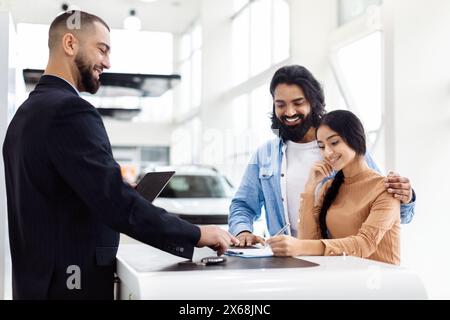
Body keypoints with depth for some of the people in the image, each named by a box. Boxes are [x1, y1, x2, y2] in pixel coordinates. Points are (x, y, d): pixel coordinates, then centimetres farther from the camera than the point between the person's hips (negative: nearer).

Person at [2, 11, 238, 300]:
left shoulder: (27, 112, 11)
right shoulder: (69, 110, -19)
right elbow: (117, 202, -26)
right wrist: (197, 235, -20)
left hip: (36, 276, 9)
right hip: (70, 282, -9)